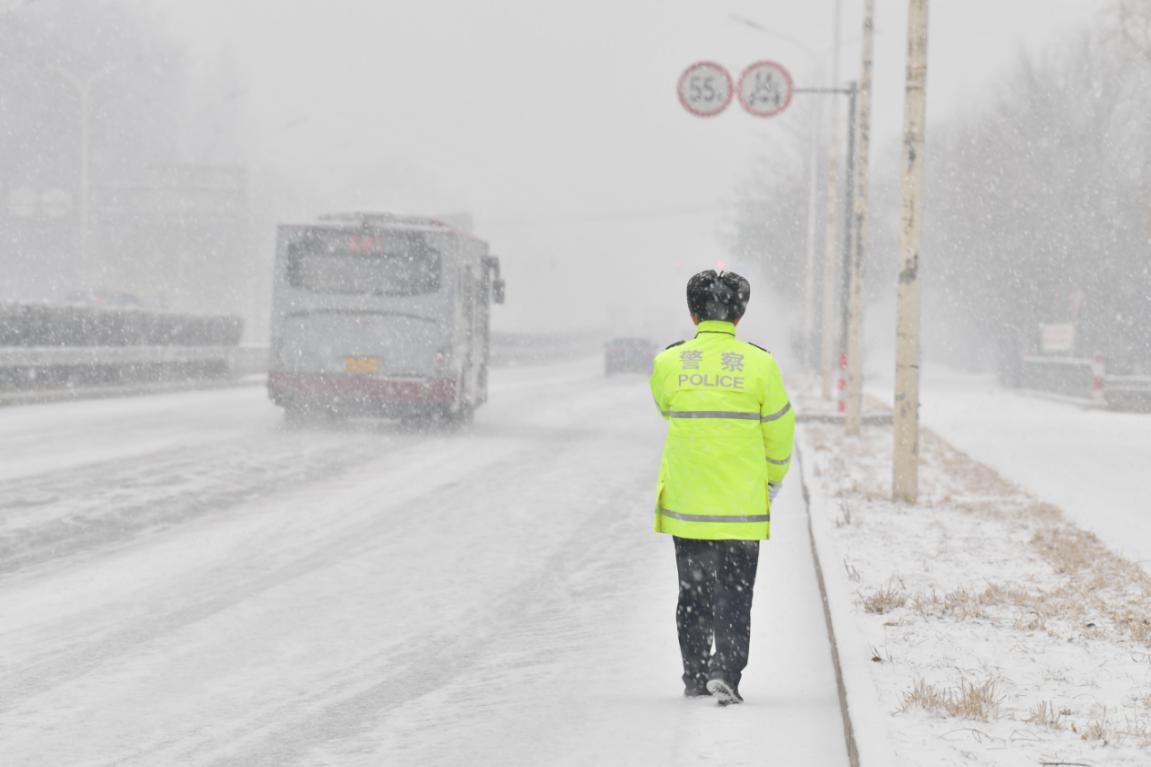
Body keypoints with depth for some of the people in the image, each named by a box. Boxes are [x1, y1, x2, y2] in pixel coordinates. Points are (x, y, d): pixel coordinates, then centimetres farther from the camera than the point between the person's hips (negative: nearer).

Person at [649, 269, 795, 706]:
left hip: (685, 502, 2)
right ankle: (725, 673, -12)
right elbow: (779, 431, 1)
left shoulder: (669, 363, -4)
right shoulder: (759, 364, -7)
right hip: (742, 505, -2)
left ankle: (695, 677, 23)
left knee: (693, 592, 16)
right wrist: (773, 481, 18)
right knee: (734, 595, 3)